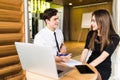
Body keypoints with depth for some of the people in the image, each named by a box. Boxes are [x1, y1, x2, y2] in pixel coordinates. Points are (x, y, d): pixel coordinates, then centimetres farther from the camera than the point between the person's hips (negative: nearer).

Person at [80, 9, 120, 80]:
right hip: (91, 64, 4)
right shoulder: (91, 34, 3)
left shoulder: (114, 38, -11)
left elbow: (102, 57, -21)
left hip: (103, 68, -4)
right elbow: (85, 50, -1)